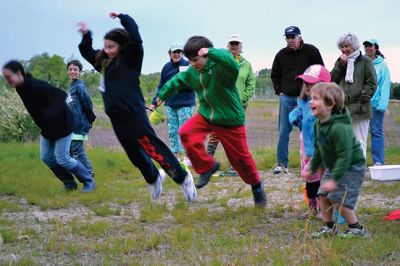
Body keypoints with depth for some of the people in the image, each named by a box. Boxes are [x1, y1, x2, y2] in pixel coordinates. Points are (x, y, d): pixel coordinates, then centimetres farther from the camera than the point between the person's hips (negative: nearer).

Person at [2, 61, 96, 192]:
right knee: (46, 157, 7)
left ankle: (89, 182, 10)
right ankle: (69, 182, 22)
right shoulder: (21, 88, -2)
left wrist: (49, 112, -42)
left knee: (62, 158, -7)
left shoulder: (36, 85, -29)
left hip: (62, 124, -9)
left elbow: (61, 95, -32)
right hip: (47, 127, 9)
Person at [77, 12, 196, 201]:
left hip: (134, 114, -7)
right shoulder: (104, 62, 14)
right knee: (135, 154, 14)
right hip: (117, 118, 7)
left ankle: (183, 178, -3)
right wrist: (86, 35, 12)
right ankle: (153, 179, 35)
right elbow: (86, 52, 28)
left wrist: (122, 17, -12)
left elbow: (136, 38, -21)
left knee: (152, 148, -11)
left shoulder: (129, 59, -6)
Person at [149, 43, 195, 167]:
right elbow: (161, 87, 14)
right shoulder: (166, 67, 9)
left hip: (185, 104, -4)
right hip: (170, 105, 5)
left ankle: (186, 157, 1)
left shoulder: (188, 65, -3)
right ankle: (175, 156, 14)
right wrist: (154, 103, 9)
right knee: (172, 132, 6)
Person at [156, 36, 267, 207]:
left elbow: (232, 65, -47)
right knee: (186, 133, -21)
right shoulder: (192, 72, 0)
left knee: (240, 157, 4)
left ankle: (256, 187, 32)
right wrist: (162, 95, 29)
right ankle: (207, 167, -2)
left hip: (229, 119, -6)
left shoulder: (220, 66, -23)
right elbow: (177, 80, 20)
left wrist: (210, 52, -50)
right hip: (206, 116, 6)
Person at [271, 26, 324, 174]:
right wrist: (279, 91, 7)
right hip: (287, 97, 2)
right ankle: (282, 163, 6)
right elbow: (275, 75, 19)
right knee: (283, 132, 0)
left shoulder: (311, 51, -1)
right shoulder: (281, 55, 7)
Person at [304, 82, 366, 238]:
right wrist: (312, 169, 17)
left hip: (351, 167, -8)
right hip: (333, 166, 8)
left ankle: (356, 228, 8)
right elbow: (318, 150, 12)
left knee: (339, 199, -11)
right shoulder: (318, 124, -4)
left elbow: (345, 156, -32)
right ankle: (329, 227, 17)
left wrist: (334, 179, -32)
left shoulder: (339, 128, -33)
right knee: (323, 195, 2)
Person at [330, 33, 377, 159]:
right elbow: (332, 79, 7)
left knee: (359, 143, -4)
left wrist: (362, 98, -11)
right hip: (342, 108, 5)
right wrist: (340, 64, -3)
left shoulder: (365, 61, 3)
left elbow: (371, 83, -2)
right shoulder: (340, 62, 19)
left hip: (359, 109, -5)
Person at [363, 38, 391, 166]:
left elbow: (385, 85, -5)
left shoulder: (382, 65, -1)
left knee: (376, 131, -2)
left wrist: (382, 103, -13)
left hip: (375, 103, -3)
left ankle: (378, 161, 2)